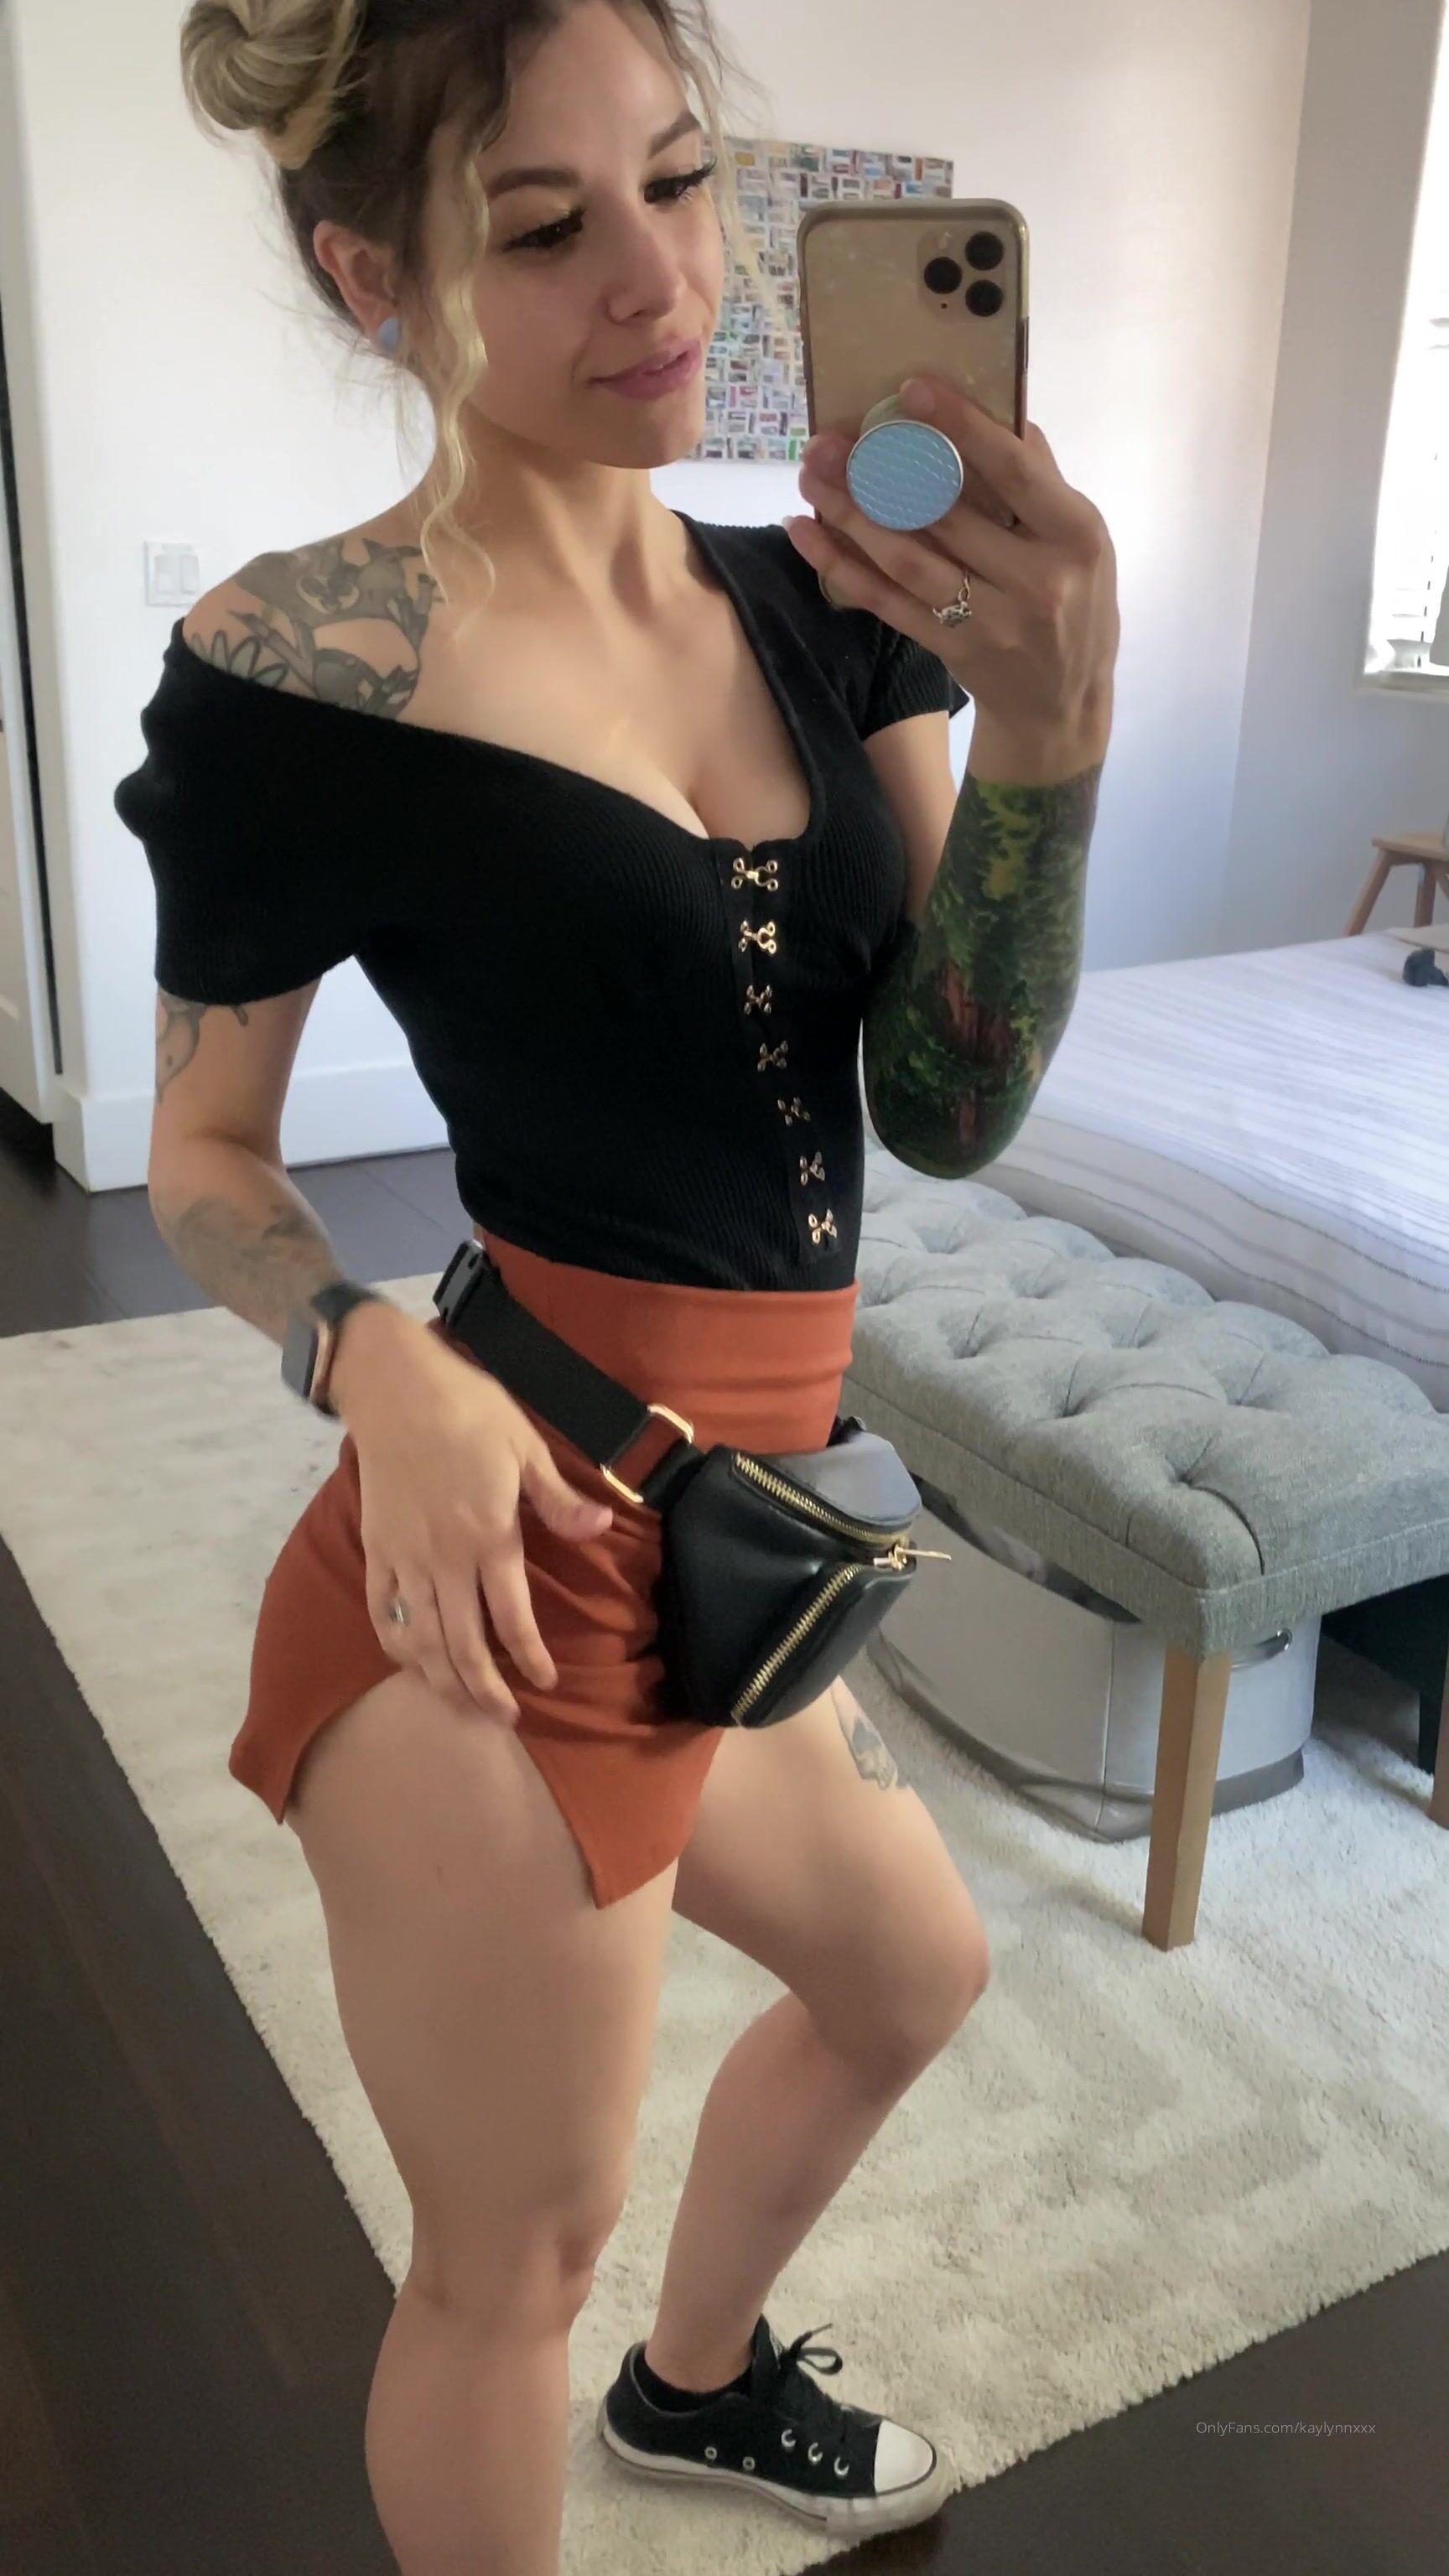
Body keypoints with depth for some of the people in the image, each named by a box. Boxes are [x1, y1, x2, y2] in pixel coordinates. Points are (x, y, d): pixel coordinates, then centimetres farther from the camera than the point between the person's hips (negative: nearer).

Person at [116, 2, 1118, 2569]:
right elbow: (203, 1159, -3)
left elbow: (953, 1108, -4)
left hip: (735, 1545, 8)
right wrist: (390, 1366, -22)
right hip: (519, 1562, -7)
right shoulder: (293, 666, -13)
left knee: (911, 1979, 30)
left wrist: (1049, 717, -19)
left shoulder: (820, 602, 3)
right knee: (515, 2258, 11)